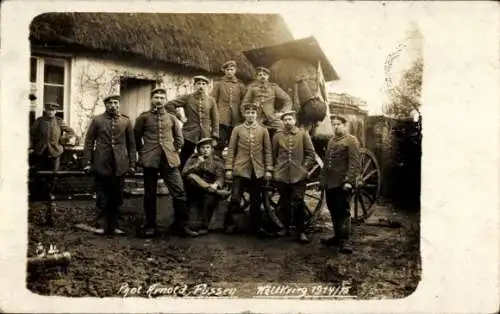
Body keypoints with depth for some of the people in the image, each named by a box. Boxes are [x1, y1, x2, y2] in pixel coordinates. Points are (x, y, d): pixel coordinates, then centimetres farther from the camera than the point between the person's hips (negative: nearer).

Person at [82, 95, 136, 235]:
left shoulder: (126, 121, 9)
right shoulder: (97, 120, 6)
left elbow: (131, 144, 10)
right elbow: (89, 142, 5)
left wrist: (132, 164, 4)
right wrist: (87, 163, -1)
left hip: (120, 166, 1)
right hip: (101, 165, -1)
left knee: (117, 198, 5)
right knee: (103, 198, 3)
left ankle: (113, 226, 15)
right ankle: (106, 225, 12)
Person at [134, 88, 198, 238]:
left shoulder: (172, 118, 11)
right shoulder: (143, 117, 5)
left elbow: (179, 139, 18)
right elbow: (136, 137, 13)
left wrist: (174, 151, 8)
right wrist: (142, 152, 9)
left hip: (169, 159, 2)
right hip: (150, 160, -1)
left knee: (179, 191, -4)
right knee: (150, 194, 5)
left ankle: (181, 225, 6)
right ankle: (150, 226, 17)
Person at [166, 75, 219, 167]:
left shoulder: (211, 100, 5)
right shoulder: (187, 98, -1)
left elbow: (215, 120, 6)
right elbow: (169, 104, -2)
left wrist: (214, 137, 0)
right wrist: (179, 117, -7)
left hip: (206, 136, 2)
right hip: (189, 135, -2)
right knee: (184, 162, 3)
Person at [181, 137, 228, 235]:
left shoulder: (217, 161, 8)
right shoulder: (193, 158, 9)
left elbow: (220, 177, -7)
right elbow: (184, 173, -4)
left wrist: (216, 184, -28)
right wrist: (197, 164, -15)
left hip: (212, 187, 0)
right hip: (195, 190, 1)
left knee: (210, 197, -35)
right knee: (190, 177, -28)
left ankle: (204, 226, -27)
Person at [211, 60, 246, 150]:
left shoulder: (240, 85, 12)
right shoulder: (218, 83, 6)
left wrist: (243, 117, 6)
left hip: (236, 120, 2)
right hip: (221, 119, -2)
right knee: (221, 143, -7)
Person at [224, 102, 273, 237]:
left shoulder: (263, 130, 6)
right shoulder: (237, 129, 4)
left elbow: (267, 151, 6)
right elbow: (231, 150, 2)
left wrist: (268, 170, 0)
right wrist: (228, 168, -4)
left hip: (258, 171, 1)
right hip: (240, 169, -1)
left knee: (256, 201, 8)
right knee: (235, 199, -5)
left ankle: (256, 226, 20)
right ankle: (229, 223, 13)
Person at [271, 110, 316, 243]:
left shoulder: (303, 134, 3)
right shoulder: (277, 135, 6)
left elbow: (311, 153, 3)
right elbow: (273, 155, 11)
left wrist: (304, 167, -5)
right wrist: (275, 169, 5)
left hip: (298, 175, -2)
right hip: (281, 175, 2)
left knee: (298, 203, -4)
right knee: (284, 203, 12)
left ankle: (300, 231, 5)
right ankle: (285, 227, 25)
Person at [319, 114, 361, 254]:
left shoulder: (351, 140, -3)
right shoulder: (331, 141, 21)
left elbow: (354, 163, -12)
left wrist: (348, 180, -20)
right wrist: (322, 179, 16)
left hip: (342, 183, -7)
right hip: (329, 183, 7)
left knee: (343, 212, -4)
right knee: (333, 212, 13)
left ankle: (345, 240, 0)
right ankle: (337, 237, 23)